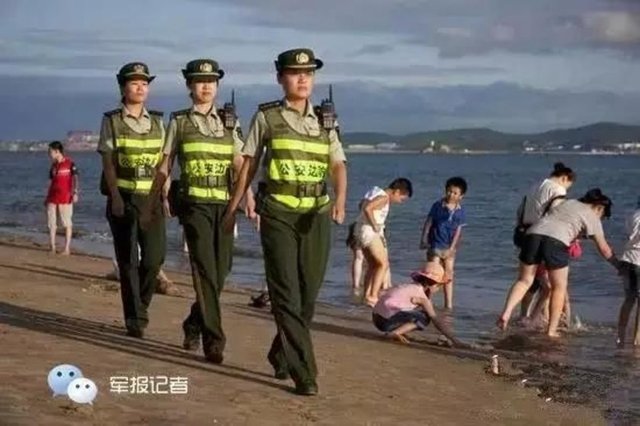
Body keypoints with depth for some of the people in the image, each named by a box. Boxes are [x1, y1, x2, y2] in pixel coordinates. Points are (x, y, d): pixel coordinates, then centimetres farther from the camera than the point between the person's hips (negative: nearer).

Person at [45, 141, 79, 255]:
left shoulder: (70, 164, -5)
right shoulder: (53, 165, 13)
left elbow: (74, 178, -9)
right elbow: (52, 182, 18)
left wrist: (75, 192, -19)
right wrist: (47, 198, 18)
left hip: (65, 198, -6)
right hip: (52, 197, 6)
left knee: (67, 223, -1)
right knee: (51, 223, 5)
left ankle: (67, 249, 1)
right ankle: (52, 248, 10)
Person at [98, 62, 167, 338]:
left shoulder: (157, 121, 11)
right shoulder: (111, 121, 2)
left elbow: (162, 162, 11)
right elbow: (108, 162, -3)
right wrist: (115, 197, -12)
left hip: (151, 197, 3)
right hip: (123, 197, -2)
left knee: (155, 256, -6)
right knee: (128, 260, 0)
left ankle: (140, 304, 19)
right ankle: (134, 319, 7)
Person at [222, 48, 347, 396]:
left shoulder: (325, 121, 10)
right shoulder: (266, 117, 2)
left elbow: (338, 166, 0)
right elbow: (248, 165, 6)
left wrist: (340, 199, -19)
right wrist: (232, 208, 6)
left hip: (316, 215, 4)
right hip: (277, 214, -4)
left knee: (308, 294, 9)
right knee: (287, 294, -9)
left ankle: (280, 355, 31)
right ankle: (304, 372, -9)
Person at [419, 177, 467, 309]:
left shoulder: (460, 212, 0)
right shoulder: (438, 206, -3)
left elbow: (458, 231, -1)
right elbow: (428, 223, 1)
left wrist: (451, 248, -7)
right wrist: (424, 239, -3)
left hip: (449, 248, 2)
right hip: (435, 245, -2)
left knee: (448, 276, 8)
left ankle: (448, 304, 14)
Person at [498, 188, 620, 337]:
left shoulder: (569, 203, 30)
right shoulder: (592, 217, 16)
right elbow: (604, 249, 20)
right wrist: (619, 266, 34)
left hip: (534, 233, 5)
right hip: (556, 241, -5)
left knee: (524, 281, 11)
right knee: (559, 287, 12)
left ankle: (506, 313, -10)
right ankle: (551, 330, 12)